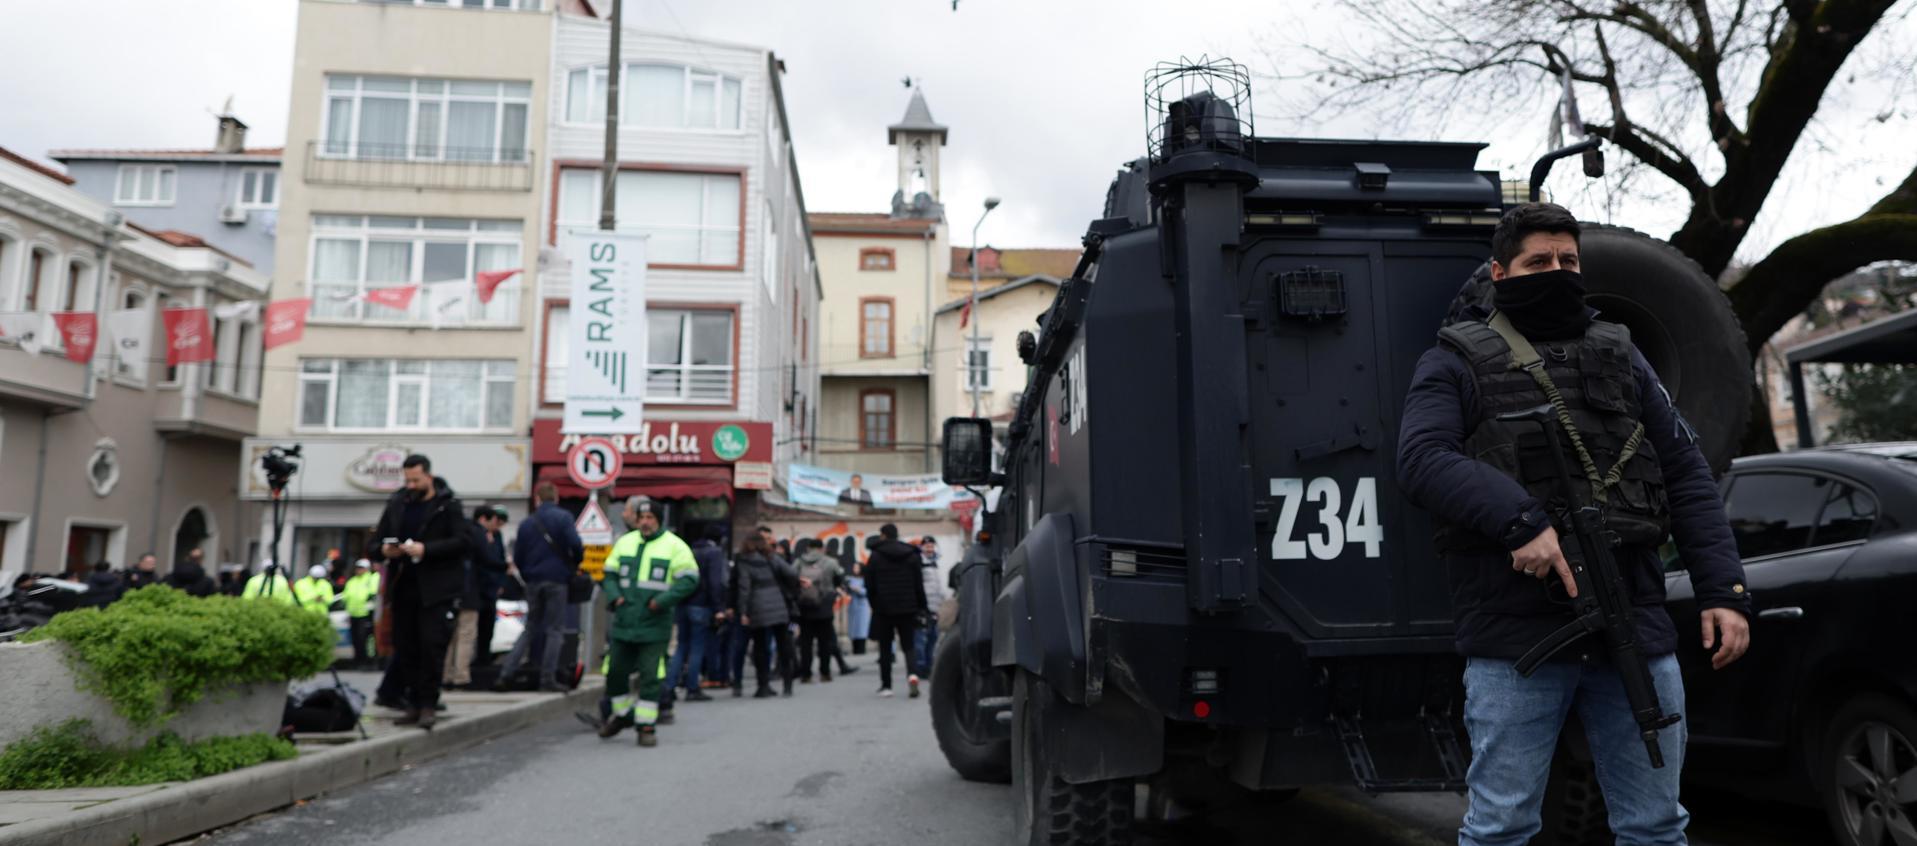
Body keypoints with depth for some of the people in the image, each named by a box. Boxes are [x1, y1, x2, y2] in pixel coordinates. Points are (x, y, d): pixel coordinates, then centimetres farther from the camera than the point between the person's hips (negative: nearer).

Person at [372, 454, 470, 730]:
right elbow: (379, 537, 22)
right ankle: (414, 704, 17)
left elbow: (464, 542, -11)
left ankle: (428, 705, 0)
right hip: (404, 586, 5)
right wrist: (384, 549, -1)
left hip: (436, 589, -5)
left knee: (432, 645, -8)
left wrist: (426, 549, -19)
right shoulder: (396, 503, 13)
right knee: (405, 648, 7)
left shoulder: (448, 504, -2)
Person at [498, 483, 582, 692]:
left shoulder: (527, 523, 9)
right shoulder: (563, 517, -5)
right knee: (553, 630, 3)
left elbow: (518, 557, 9)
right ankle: (547, 679, 3)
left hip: (533, 581, 4)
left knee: (529, 629, 14)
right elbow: (576, 545, -16)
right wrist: (575, 564, 3)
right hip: (556, 580, -4)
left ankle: (506, 673, 6)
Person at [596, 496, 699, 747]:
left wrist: (663, 600, -18)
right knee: (615, 671, 10)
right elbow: (610, 573, 17)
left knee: (650, 676, -2)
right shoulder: (624, 542, 12)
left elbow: (689, 580, -8)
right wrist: (613, 596, -3)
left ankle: (646, 725, 8)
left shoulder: (674, 546, -3)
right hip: (622, 623, 4)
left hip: (654, 625, -4)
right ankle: (622, 714, 32)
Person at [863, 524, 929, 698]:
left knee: (885, 648, 8)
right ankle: (912, 674, -17)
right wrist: (921, 607, 8)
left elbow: (870, 586, -4)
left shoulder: (875, 556, -4)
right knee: (908, 645, 8)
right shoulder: (912, 555, 3)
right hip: (907, 607, 2)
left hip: (884, 608, -2)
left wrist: (874, 605, 9)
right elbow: (919, 584, 3)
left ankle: (886, 685, 10)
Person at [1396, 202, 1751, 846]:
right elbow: (1420, 457, -13)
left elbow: (1686, 474, 14)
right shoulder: (1458, 361, 4)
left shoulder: (1619, 355, 18)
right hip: (1515, 635, -4)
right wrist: (1519, 520, -26)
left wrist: (1724, 590, 3)